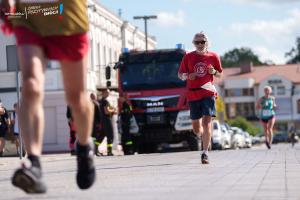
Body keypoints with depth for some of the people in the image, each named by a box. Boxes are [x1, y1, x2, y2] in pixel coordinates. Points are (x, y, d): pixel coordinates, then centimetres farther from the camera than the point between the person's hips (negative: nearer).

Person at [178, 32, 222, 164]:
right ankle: (204, 135, 42)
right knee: (196, 130, 6)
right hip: (192, 94, 2)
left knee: (207, 123, -15)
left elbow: (220, 73, 17)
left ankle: (205, 153, -11)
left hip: (208, 93, -1)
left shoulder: (213, 57, 6)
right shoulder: (188, 57, 6)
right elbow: (180, 74, 12)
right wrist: (187, 76, -10)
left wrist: (214, 72, -6)